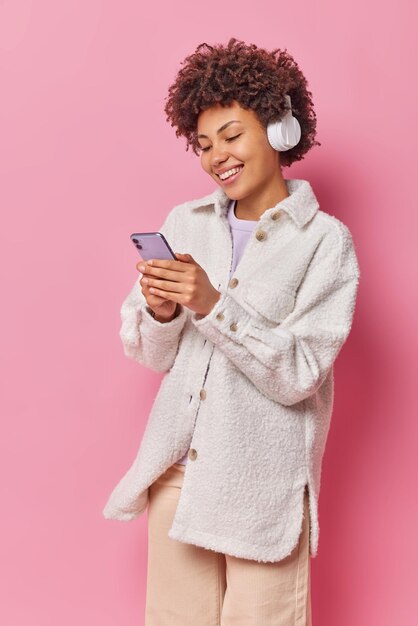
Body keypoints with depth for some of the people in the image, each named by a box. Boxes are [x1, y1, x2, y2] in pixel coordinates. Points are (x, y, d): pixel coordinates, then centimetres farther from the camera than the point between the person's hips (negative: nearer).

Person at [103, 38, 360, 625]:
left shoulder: (326, 241, -5)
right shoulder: (184, 223, 6)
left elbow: (297, 376, -13)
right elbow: (153, 356, 7)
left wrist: (213, 306, -22)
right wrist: (160, 311, -14)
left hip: (263, 482, -3)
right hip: (176, 469, 4)